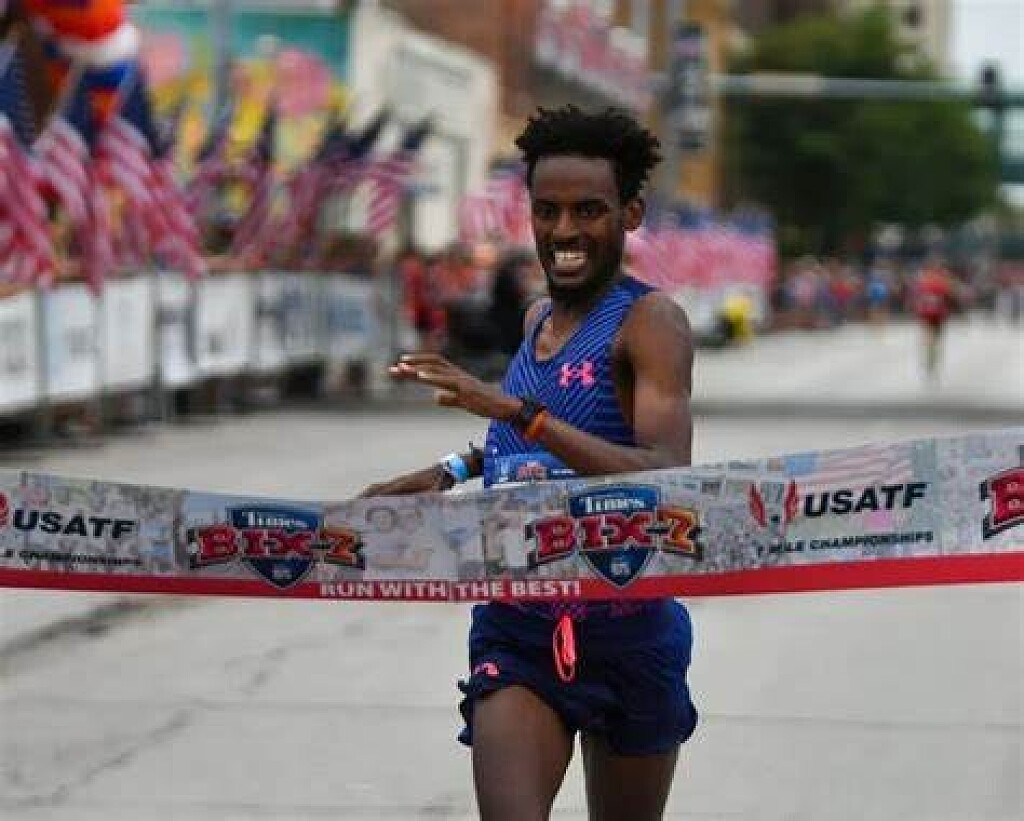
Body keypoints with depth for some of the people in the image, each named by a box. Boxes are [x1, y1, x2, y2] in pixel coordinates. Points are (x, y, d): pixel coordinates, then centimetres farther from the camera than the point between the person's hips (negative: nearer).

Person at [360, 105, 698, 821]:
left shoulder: (650, 320, -10)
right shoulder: (540, 318, 11)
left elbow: (667, 475, -25)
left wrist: (518, 411, -30)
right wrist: (454, 471, 12)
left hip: (627, 629, -4)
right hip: (516, 626, 4)